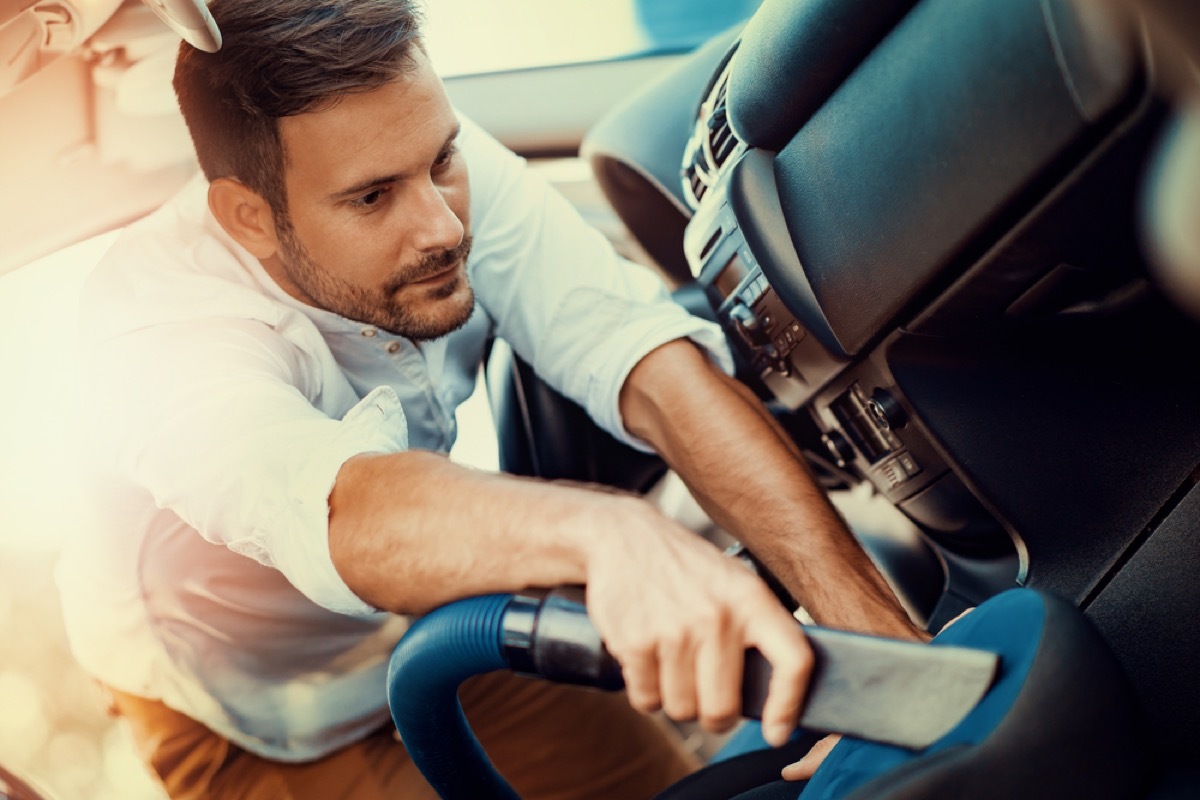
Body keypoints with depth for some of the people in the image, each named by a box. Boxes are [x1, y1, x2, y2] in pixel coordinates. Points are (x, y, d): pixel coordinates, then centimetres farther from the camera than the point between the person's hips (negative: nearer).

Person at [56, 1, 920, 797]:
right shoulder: (156, 321, -35)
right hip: (246, 726, -3)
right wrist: (608, 532, -75)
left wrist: (882, 630, -45)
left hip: (430, 632, 4)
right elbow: (337, 514, -55)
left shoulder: (443, 165, -24)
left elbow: (655, 363, -35)